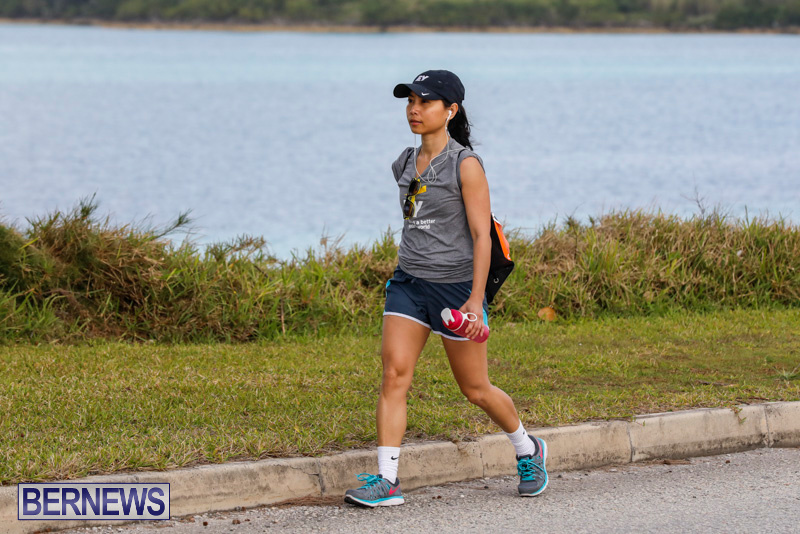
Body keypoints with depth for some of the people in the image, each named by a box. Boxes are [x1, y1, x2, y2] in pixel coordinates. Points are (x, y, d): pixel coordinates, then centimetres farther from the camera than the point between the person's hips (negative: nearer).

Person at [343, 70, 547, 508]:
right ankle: (386, 480, -11)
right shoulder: (406, 164, 8)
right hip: (408, 282, 6)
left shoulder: (465, 165, -11)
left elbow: (481, 235, -13)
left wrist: (476, 298, -18)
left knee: (475, 388, 7)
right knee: (393, 373, -11)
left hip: (455, 286, -5)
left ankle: (528, 451, 33)